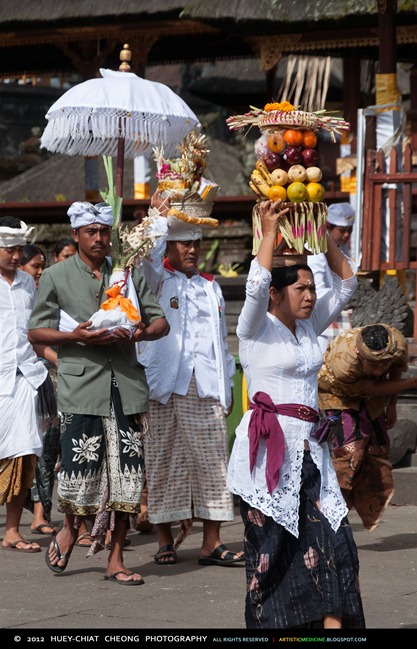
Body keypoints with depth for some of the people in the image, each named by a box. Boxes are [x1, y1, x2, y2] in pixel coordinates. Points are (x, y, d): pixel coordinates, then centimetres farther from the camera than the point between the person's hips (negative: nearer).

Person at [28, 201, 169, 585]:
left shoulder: (129, 274, 15)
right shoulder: (56, 276, 7)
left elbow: (161, 321, 15)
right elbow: (36, 331, 5)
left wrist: (140, 334, -7)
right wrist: (76, 336, -12)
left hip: (126, 383, 3)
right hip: (81, 384, -3)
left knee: (127, 471, 0)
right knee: (81, 466, -6)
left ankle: (116, 560, 9)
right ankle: (71, 527, 26)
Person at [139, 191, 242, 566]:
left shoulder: (211, 287, 20)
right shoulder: (158, 280, 7)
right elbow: (144, 259, -17)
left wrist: (228, 385, 18)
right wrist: (157, 217, -24)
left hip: (206, 388, 4)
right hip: (164, 387, -3)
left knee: (212, 462, -2)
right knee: (164, 461, -1)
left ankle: (212, 542, -1)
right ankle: (165, 540, 8)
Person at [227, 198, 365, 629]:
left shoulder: (309, 327, 16)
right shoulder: (257, 329, -3)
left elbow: (346, 281, 20)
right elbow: (257, 284, -22)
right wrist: (269, 232, -15)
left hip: (308, 448, 6)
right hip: (268, 448, -6)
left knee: (332, 543, -5)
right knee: (273, 546, -3)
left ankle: (333, 624, -9)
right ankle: (268, 623, 4)